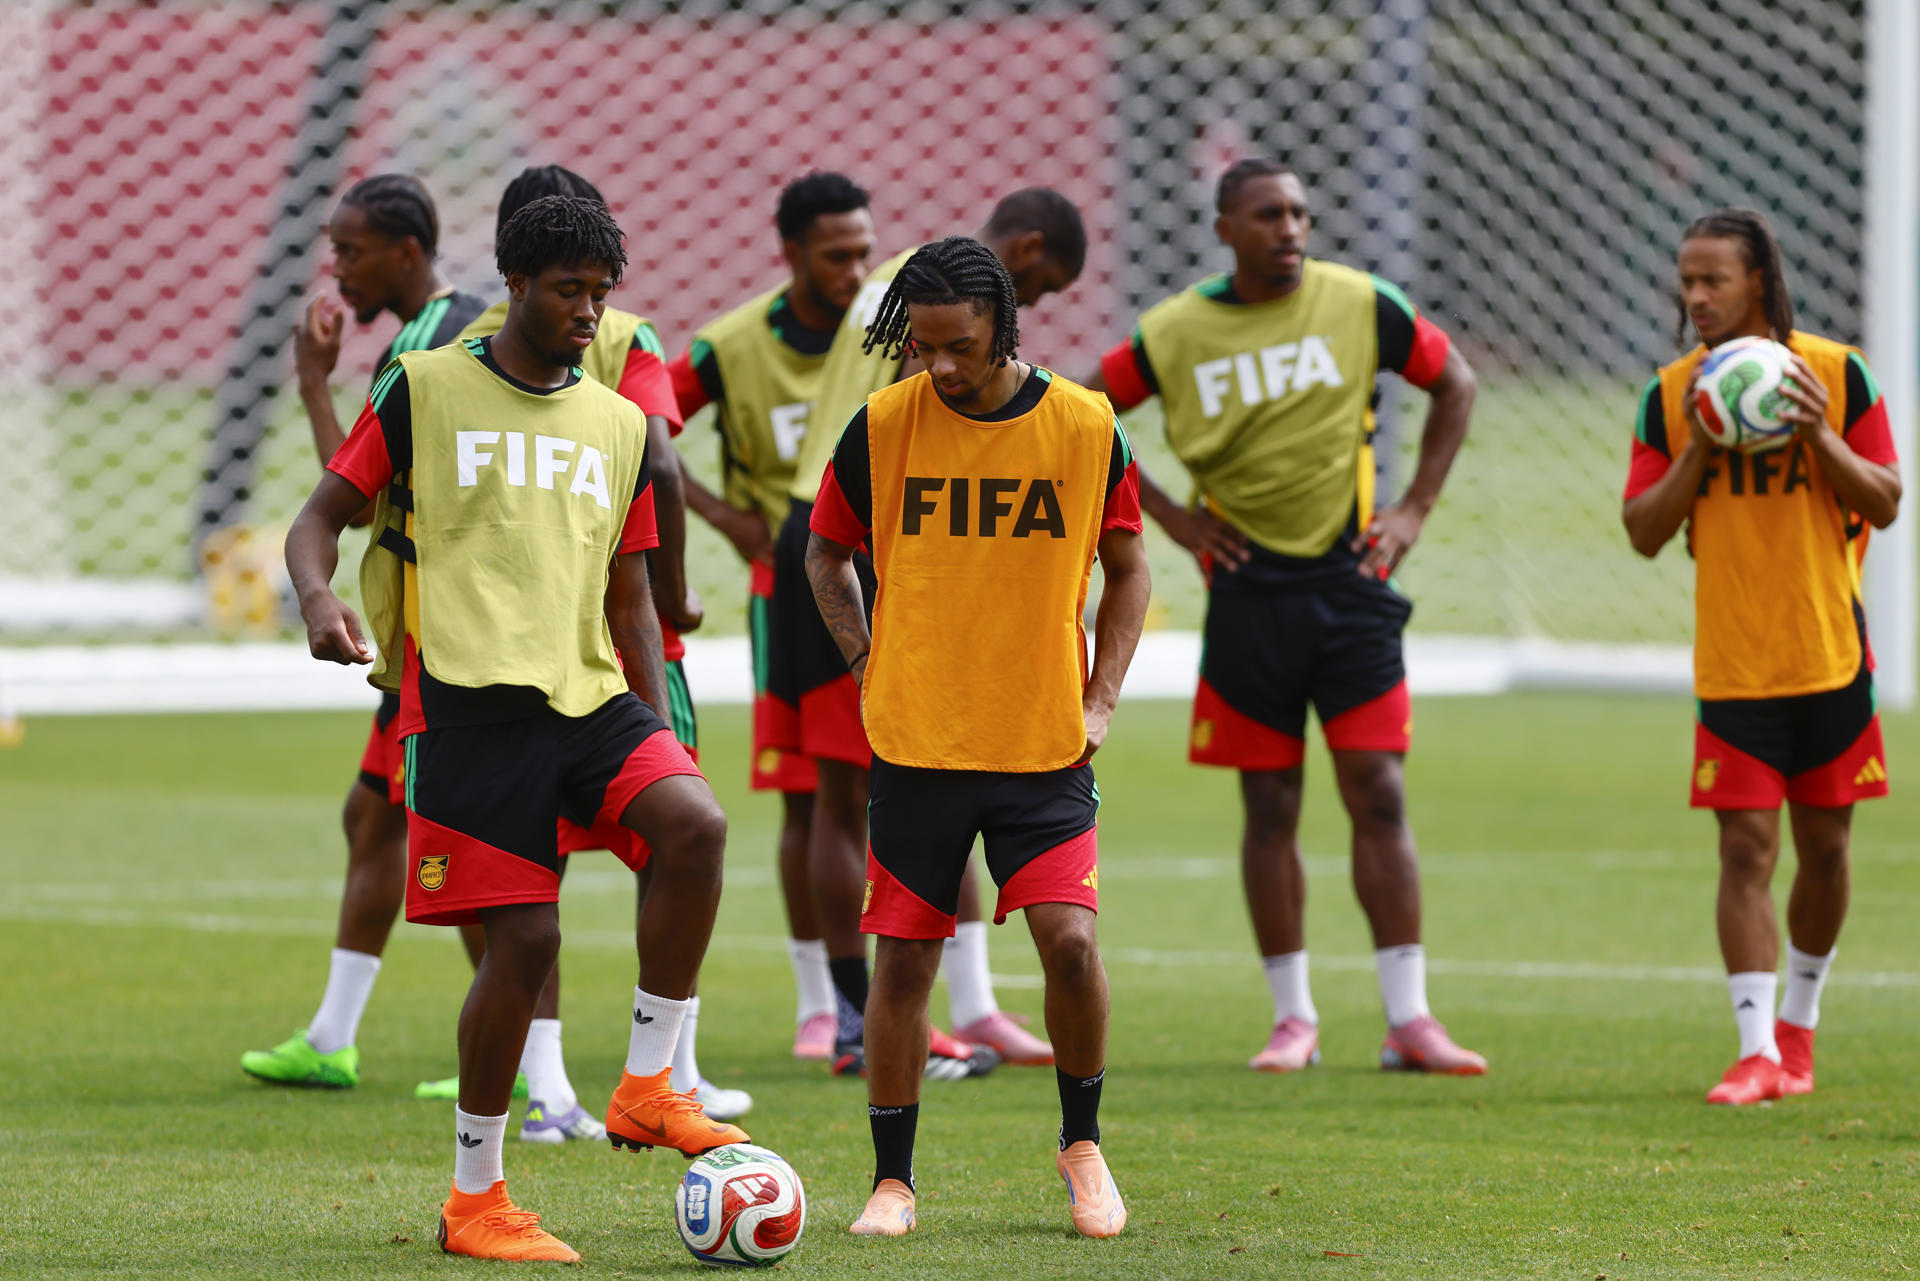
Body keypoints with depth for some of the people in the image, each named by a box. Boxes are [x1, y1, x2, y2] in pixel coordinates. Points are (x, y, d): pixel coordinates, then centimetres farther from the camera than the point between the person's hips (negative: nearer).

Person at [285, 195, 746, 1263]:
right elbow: (323, 515, 4)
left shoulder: (619, 426, 18)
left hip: (589, 694, 4)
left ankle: (648, 1089, -11)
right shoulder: (424, 390, 5)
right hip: (469, 699, -4)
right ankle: (475, 1201, 4)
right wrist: (319, 596, -18)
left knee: (698, 824, -24)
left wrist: (659, 728, 15)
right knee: (526, 939, -10)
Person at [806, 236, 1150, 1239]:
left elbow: (1125, 567, 10)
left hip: (1045, 743, 0)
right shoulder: (882, 427, -3)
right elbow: (827, 553, 13)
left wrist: (1099, 700, 1)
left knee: (1069, 940, -13)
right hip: (917, 743, 0)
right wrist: (870, 665, 1)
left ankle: (1083, 1144, 10)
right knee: (902, 960, 0)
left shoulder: (1085, 429, -3)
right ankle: (892, 1181, 12)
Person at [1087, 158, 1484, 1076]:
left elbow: (1454, 383, 12)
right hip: (1247, 586, 0)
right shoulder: (1176, 333, -1)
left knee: (1378, 795, -4)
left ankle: (1409, 1018, -1)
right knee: (1270, 807, 3)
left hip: (1350, 578, 0)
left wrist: (1416, 508, 5)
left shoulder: (1359, 305, 0)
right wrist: (1168, 515, 3)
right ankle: (1293, 1017, 12)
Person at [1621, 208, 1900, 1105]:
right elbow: (1643, 532, -1)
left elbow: (1884, 504, -3)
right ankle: (1757, 1051, -10)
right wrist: (1697, 449, -15)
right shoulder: (1671, 396, 0)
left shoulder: (1836, 374, -3)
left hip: (1830, 653, 0)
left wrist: (1819, 436, -18)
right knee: (1745, 847, -9)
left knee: (1823, 844, 8)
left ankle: (1799, 1022, 28)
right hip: (1731, 661, 0)